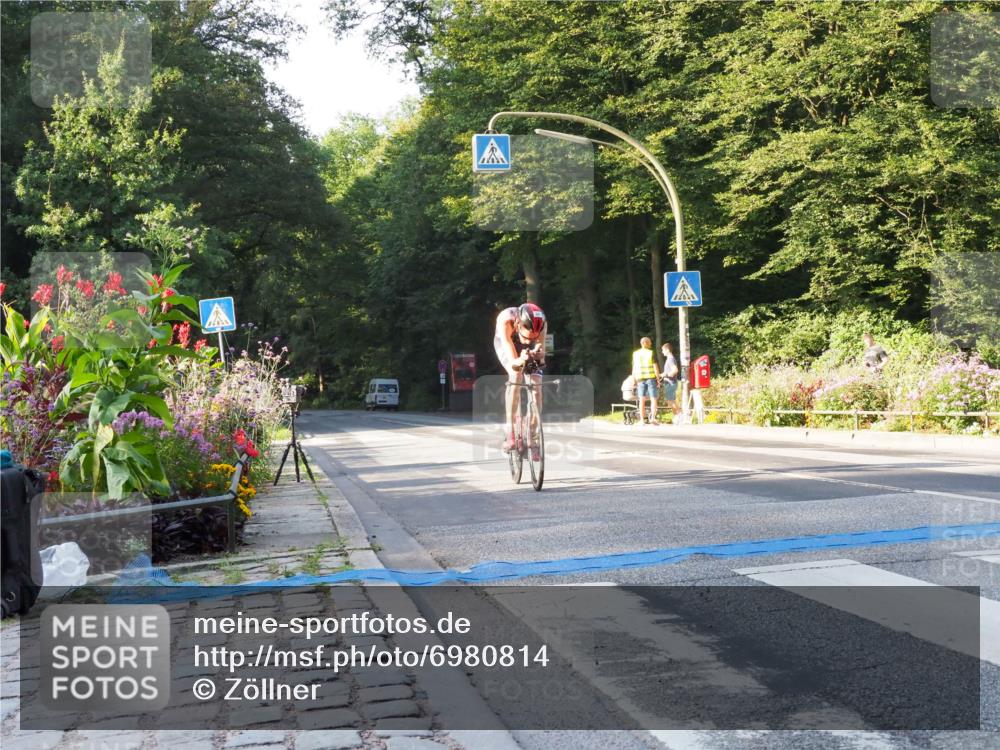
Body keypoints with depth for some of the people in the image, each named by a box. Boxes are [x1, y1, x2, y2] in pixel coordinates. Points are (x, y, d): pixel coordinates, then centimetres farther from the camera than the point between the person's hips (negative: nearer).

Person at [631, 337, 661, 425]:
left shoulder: (635, 354, 4)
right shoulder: (651, 353, -7)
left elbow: (634, 368, 8)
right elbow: (655, 367, -8)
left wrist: (634, 379, 14)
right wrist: (658, 379, -1)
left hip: (640, 379, 3)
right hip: (651, 378, -3)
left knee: (642, 400, 7)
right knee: (653, 399, 1)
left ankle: (642, 420, 5)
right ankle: (652, 418, -9)